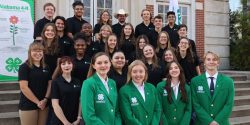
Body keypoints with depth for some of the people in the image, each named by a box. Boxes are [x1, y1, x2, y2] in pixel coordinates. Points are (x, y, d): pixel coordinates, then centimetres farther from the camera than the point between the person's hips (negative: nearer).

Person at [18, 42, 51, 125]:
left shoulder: (46, 68, 11)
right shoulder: (24, 67, -6)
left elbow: (50, 84, 8)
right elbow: (23, 87, -14)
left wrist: (45, 99, -8)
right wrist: (37, 102, -14)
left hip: (44, 105, 5)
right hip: (28, 105, -5)